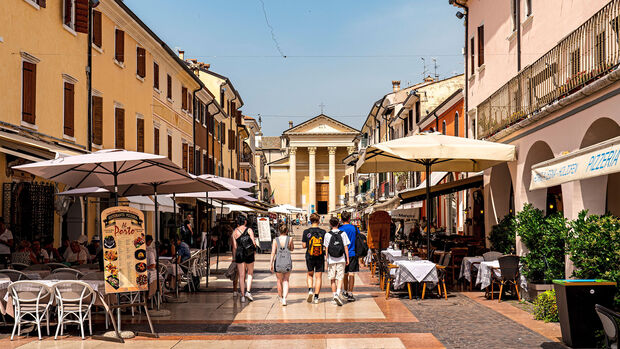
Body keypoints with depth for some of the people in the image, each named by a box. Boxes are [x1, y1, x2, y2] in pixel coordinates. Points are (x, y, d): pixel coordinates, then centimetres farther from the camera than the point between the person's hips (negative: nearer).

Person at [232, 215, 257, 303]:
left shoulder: (234, 232, 3)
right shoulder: (249, 230, -2)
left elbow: (234, 247, 3)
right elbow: (254, 242, -8)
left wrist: (234, 258, 11)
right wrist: (254, 250, 11)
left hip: (239, 254, 1)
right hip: (249, 254, -1)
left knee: (241, 276, 6)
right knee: (250, 273, 16)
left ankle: (243, 296, 6)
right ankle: (248, 291, 1)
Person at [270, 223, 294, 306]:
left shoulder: (275, 240, -2)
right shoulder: (290, 239, -2)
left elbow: (273, 253, -7)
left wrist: (271, 263, -4)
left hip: (278, 262, 0)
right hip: (287, 262, 0)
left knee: (279, 280, 18)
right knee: (286, 280, 11)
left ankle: (281, 297, 33)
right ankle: (284, 298, -5)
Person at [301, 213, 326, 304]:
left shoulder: (306, 232, -5)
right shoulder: (323, 232, -5)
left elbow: (304, 246, -4)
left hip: (309, 257, 0)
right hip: (320, 257, 0)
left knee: (310, 274, 20)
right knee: (318, 277, 5)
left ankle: (310, 290, -2)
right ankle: (316, 297, 3)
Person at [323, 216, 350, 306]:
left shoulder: (327, 235, -1)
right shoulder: (343, 234, 1)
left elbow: (326, 249, 0)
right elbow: (346, 247, 2)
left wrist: (326, 260, 8)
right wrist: (347, 259, 9)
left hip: (331, 260, 0)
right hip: (341, 259, 0)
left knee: (332, 279, 10)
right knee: (340, 278, 1)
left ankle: (335, 296, 13)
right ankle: (338, 294, -20)